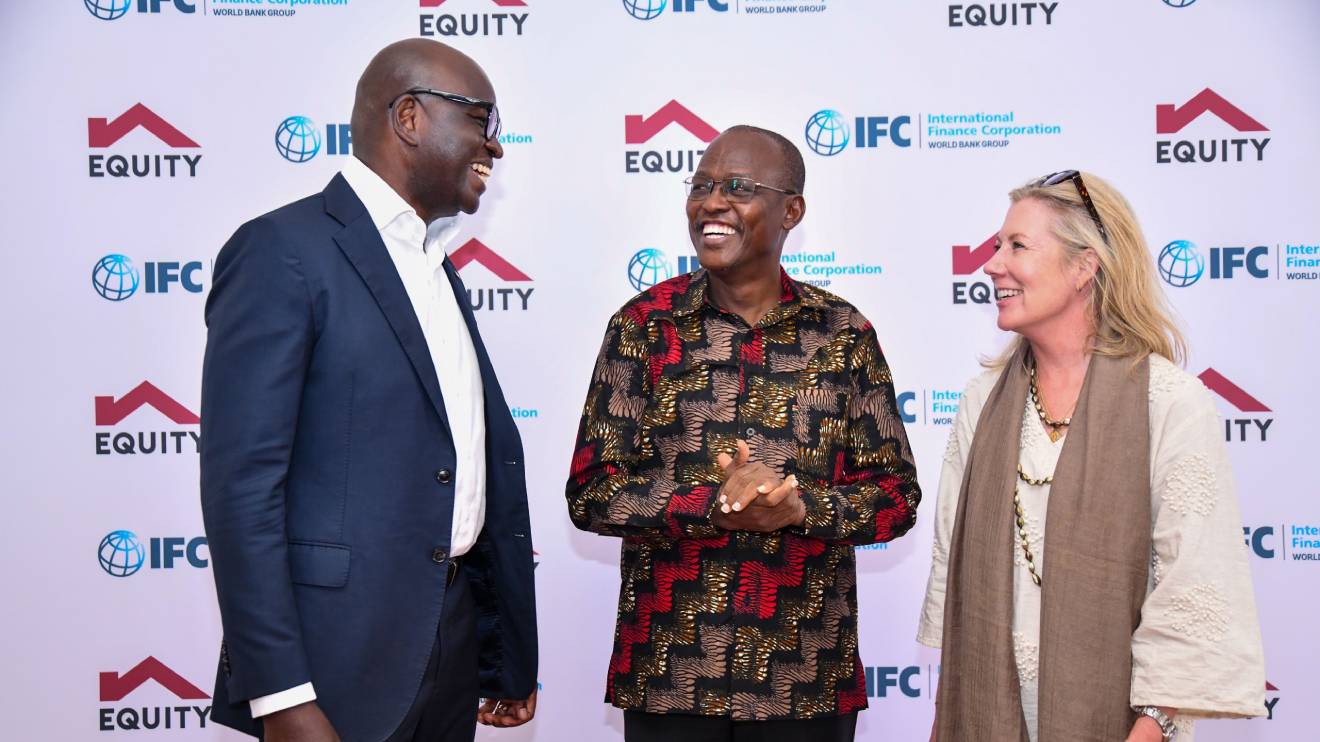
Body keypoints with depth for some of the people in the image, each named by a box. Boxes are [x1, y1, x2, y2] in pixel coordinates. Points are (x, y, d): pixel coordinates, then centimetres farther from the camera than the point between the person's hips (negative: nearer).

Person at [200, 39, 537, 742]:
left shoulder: (436, 268, 15)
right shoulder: (285, 249, -11)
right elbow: (240, 483, -16)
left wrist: (509, 656, 15)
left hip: (451, 648, 8)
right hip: (340, 656, -8)